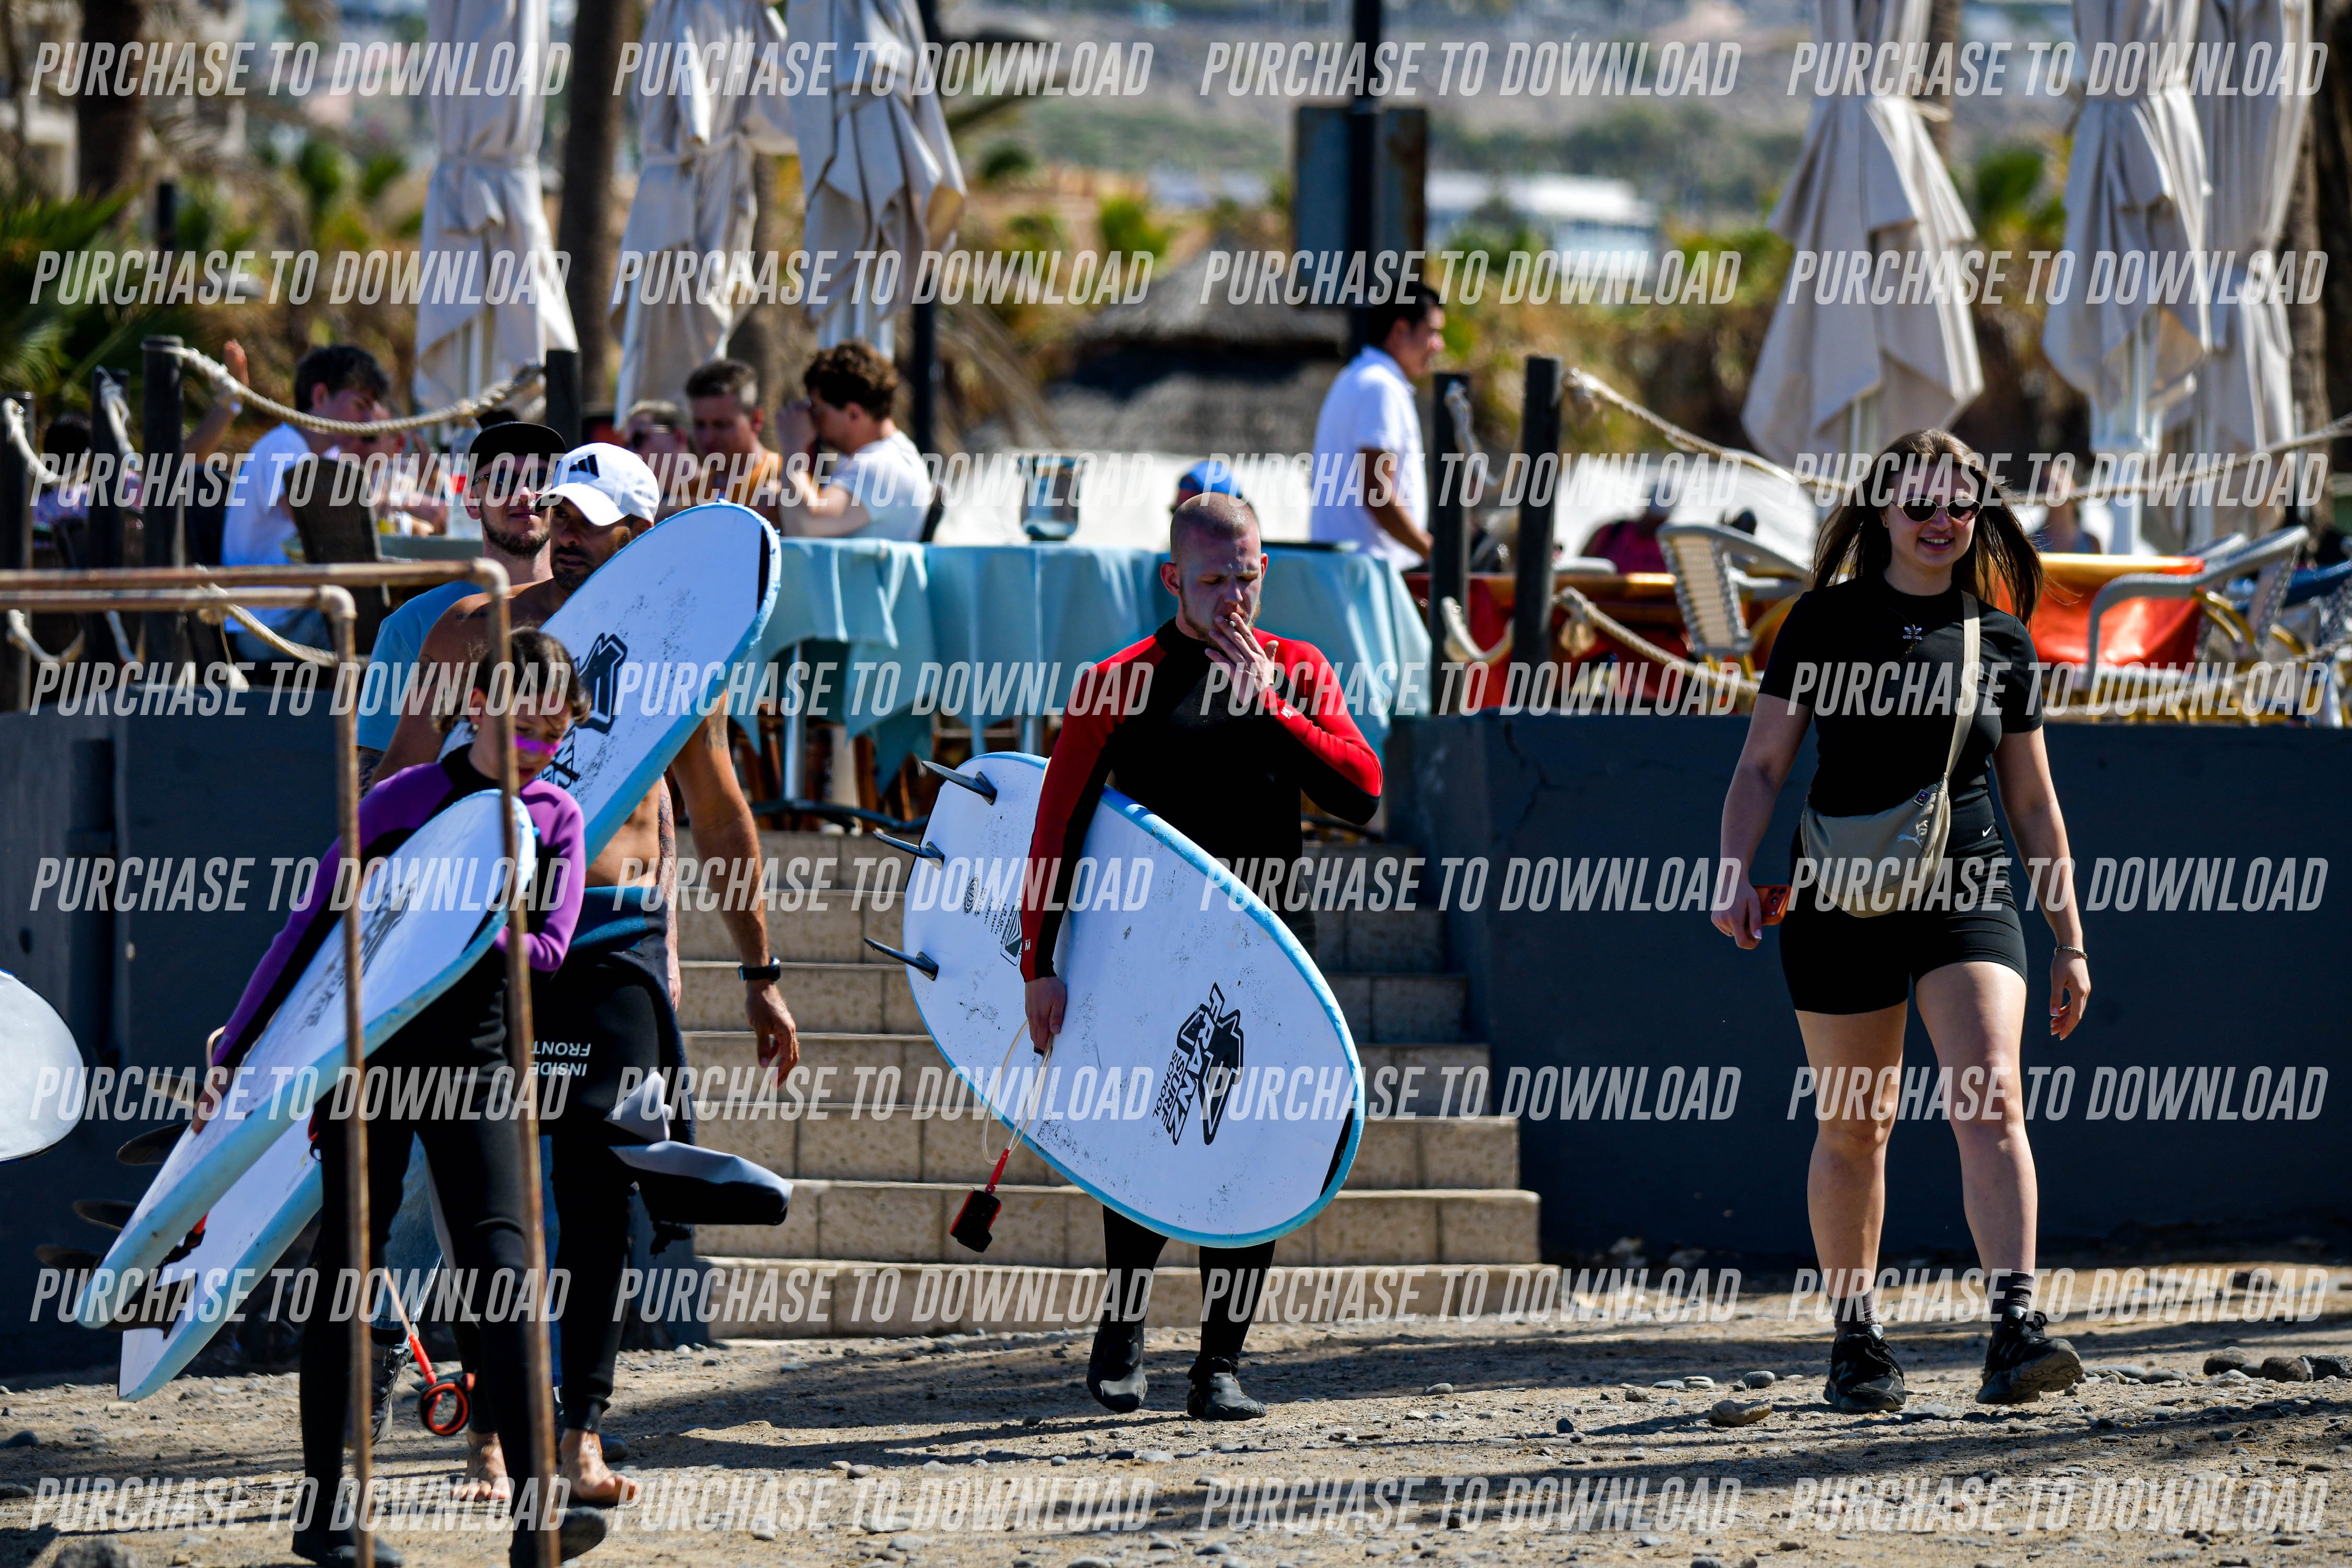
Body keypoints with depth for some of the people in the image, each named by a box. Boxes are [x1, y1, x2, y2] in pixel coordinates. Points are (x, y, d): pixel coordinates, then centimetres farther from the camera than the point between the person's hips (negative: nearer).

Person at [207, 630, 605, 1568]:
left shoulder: (558, 820, 4)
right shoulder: (405, 801, -7)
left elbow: (547, 946, -6)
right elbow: (312, 925, -3)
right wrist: (235, 1054, -2)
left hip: (475, 1061, 2)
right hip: (369, 1057, -2)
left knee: (502, 1267, -11)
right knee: (347, 1272, 1)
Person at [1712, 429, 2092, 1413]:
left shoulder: (2000, 639, 8)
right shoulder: (1826, 622, 2)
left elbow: (2033, 801, 14)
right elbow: (1762, 765, 4)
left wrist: (2070, 941, 14)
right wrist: (1735, 876, -12)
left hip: (1967, 893, 0)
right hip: (1842, 896, 0)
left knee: (1990, 1099, -18)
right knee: (1852, 1127, 7)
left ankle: (2016, 1332, -26)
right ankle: (1855, 1340, 21)